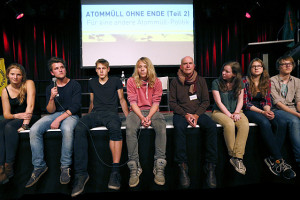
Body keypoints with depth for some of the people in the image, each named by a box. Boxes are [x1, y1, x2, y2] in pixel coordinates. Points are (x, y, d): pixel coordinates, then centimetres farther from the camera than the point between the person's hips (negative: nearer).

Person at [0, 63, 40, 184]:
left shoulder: (28, 84, -8)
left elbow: (30, 105, -18)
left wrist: (25, 124, -27)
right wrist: (18, 115, -23)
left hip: (32, 117, -4)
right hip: (15, 117, 4)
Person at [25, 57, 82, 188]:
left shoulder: (74, 85, 0)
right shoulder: (50, 88, 11)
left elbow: (75, 106, -10)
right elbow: (50, 111, 5)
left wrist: (59, 119, -19)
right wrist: (51, 98, -15)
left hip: (71, 115, -4)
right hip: (54, 114, 4)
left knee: (67, 129, -38)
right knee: (34, 130, -22)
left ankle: (65, 166, -22)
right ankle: (39, 166, -10)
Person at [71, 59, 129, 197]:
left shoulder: (116, 81, 16)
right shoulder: (92, 83, 25)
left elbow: (122, 100, 16)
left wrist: (128, 117, 6)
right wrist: (88, 117, 25)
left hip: (111, 113, -2)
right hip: (95, 113, 3)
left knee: (115, 128, -40)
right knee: (79, 128, -32)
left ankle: (116, 171, -41)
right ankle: (81, 174, -32)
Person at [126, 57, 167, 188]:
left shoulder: (156, 82, 7)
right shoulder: (131, 81, 5)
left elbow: (156, 102, 1)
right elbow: (133, 102, -3)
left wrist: (149, 117, -17)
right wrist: (141, 117, -18)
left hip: (152, 111, 1)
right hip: (136, 111, 0)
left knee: (161, 127, -32)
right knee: (130, 129, -33)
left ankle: (159, 168, -27)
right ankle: (134, 169, -26)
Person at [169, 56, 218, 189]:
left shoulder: (201, 80, 13)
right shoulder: (175, 82, 8)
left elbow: (206, 101, 9)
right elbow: (172, 103, 3)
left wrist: (196, 115, -8)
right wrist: (185, 115, -11)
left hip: (198, 112, 2)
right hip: (180, 113, -2)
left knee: (212, 126, -28)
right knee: (179, 127, -35)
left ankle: (210, 167, -19)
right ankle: (182, 167, -27)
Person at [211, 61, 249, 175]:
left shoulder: (239, 83, 10)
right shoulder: (216, 83, -1)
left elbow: (240, 100, 7)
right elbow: (218, 102, -7)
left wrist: (236, 113, -11)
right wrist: (229, 115, -17)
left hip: (236, 111, 3)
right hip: (219, 112, -3)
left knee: (245, 124, -30)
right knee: (229, 124, -36)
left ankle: (237, 157, -29)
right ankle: (233, 155, -22)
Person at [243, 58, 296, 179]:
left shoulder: (266, 82, 12)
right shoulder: (245, 81, -2)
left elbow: (267, 101, 10)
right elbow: (245, 103, -7)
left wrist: (268, 110, -14)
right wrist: (262, 112, -18)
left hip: (263, 110, 5)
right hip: (249, 111, -5)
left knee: (282, 123, -24)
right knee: (265, 123, -35)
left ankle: (272, 159, -23)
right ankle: (279, 161, -30)